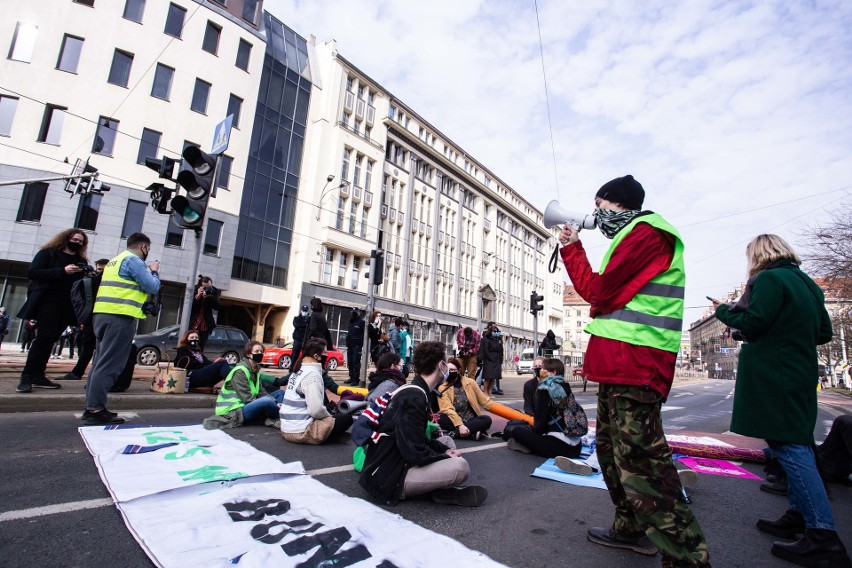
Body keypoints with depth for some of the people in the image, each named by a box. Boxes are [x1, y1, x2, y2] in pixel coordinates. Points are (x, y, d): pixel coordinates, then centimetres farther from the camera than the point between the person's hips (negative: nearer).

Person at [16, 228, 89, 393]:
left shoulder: (81, 261, 17)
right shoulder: (48, 253, 4)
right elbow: (32, 273, -8)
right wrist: (62, 271, -20)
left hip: (67, 306, 5)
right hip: (48, 301, -4)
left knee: (50, 339, 6)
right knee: (45, 337, -11)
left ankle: (37, 376, 10)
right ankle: (26, 377, -6)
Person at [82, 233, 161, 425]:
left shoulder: (115, 260, 24)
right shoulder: (134, 260, -6)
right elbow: (152, 287, -8)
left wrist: (149, 271, 21)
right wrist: (154, 272, 10)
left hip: (103, 314, 10)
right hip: (120, 317, -10)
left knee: (101, 362, 11)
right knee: (109, 364, -9)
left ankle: (92, 407, 14)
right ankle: (95, 410, -8)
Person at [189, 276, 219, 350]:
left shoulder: (213, 291, -2)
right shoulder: (194, 290, -5)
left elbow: (216, 307, -10)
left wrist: (210, 296, -24)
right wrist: (197, 296, -25)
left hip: (206, 324, 1)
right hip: (193, 322, -1)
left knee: (201, 347, 0)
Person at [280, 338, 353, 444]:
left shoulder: (299, 370, 11)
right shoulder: (312, 373, -17)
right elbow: (316, 409, -24)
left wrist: (327, 415, 10)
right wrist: (329, 416, -5)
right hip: (300, 432, -9)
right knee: (347, 418, -2)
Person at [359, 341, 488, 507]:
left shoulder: (413, 391, 10)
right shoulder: (414, 398, -22)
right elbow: (416, 453, -26)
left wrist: (444, 450, 6)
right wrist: (446, 458, -8)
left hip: (386, 467, 11)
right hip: (388, 479, -11)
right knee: (460, 466, -24)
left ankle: (438, 487, -1)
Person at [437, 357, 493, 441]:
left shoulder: (470, 382, 3)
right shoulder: (442, 388, -5)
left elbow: (484, 401, 9)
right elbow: (447, 409, -17)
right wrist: (459, 425, -33)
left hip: (470, 420, 2)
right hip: (454, 421, -2)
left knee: (486, 419, -27)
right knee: (440, 419, -32)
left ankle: (455, 433, -27)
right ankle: (472, 432, -27)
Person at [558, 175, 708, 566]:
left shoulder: (647, 232, -9)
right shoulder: (633, 236, 23)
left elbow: (599, 291, -16)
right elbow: (597, 290, 17)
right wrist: (572, 249, 19)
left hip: (634, 362, -11)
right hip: (619, 362, 11)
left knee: (640, 461, -11)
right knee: (612, 449, 19)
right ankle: (631, 529, 34)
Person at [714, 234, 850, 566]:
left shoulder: (770, 279, -12)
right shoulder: (806, 282, 15)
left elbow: (752, 323, -18)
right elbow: (824, 332, 18)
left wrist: (723, 311, -1)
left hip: (773, 377, -10)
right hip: (800, 374, 10)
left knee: (788, 447, -7)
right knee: (797, 445, 15)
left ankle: (824, 537, -4)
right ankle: (799, 515, 25)